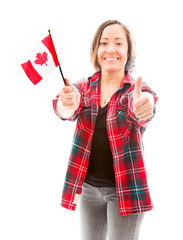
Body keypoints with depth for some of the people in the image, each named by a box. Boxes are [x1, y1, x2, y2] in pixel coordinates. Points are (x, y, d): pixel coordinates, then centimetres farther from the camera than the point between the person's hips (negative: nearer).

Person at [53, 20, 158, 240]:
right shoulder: (84, 87, 0)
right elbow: (66, 112, -19)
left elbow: (142, 114, -28)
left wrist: (144, 108, -53)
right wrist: (67, 104, -43)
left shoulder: (137, 90, -7)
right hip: (88, 185, 3)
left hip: (125, 188, -2)